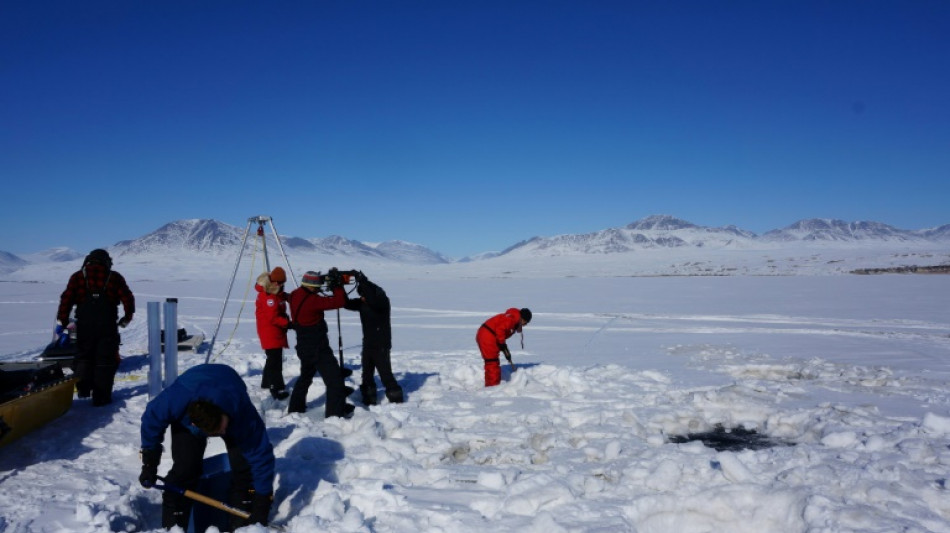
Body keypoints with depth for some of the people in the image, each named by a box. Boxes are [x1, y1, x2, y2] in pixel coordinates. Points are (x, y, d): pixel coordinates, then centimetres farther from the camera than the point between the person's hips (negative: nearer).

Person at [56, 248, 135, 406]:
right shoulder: (114, 277, 7)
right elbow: (127, 298, 3)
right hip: (108, 324, -1)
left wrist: (62, 320, 6)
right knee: (105, 358, 3)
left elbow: (66, 298, 2)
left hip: (84, 324, 1)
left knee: (84, 355, 20)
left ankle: (83, 386, 6)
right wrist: (127, 317, 16)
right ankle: (101, 396, 1)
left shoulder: (78, 276, 10)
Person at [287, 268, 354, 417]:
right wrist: (337, 285, -12)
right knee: (334, 378, -2)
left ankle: (295, 408, 37)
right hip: (317, 348, -9)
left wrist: (324, 279, 6)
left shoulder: (296, 295, -1)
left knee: (305, 376, 27)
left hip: (304, 347, 9)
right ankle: (335, 412, 0)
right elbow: (339, 301, -24)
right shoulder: (311, 300, -25)